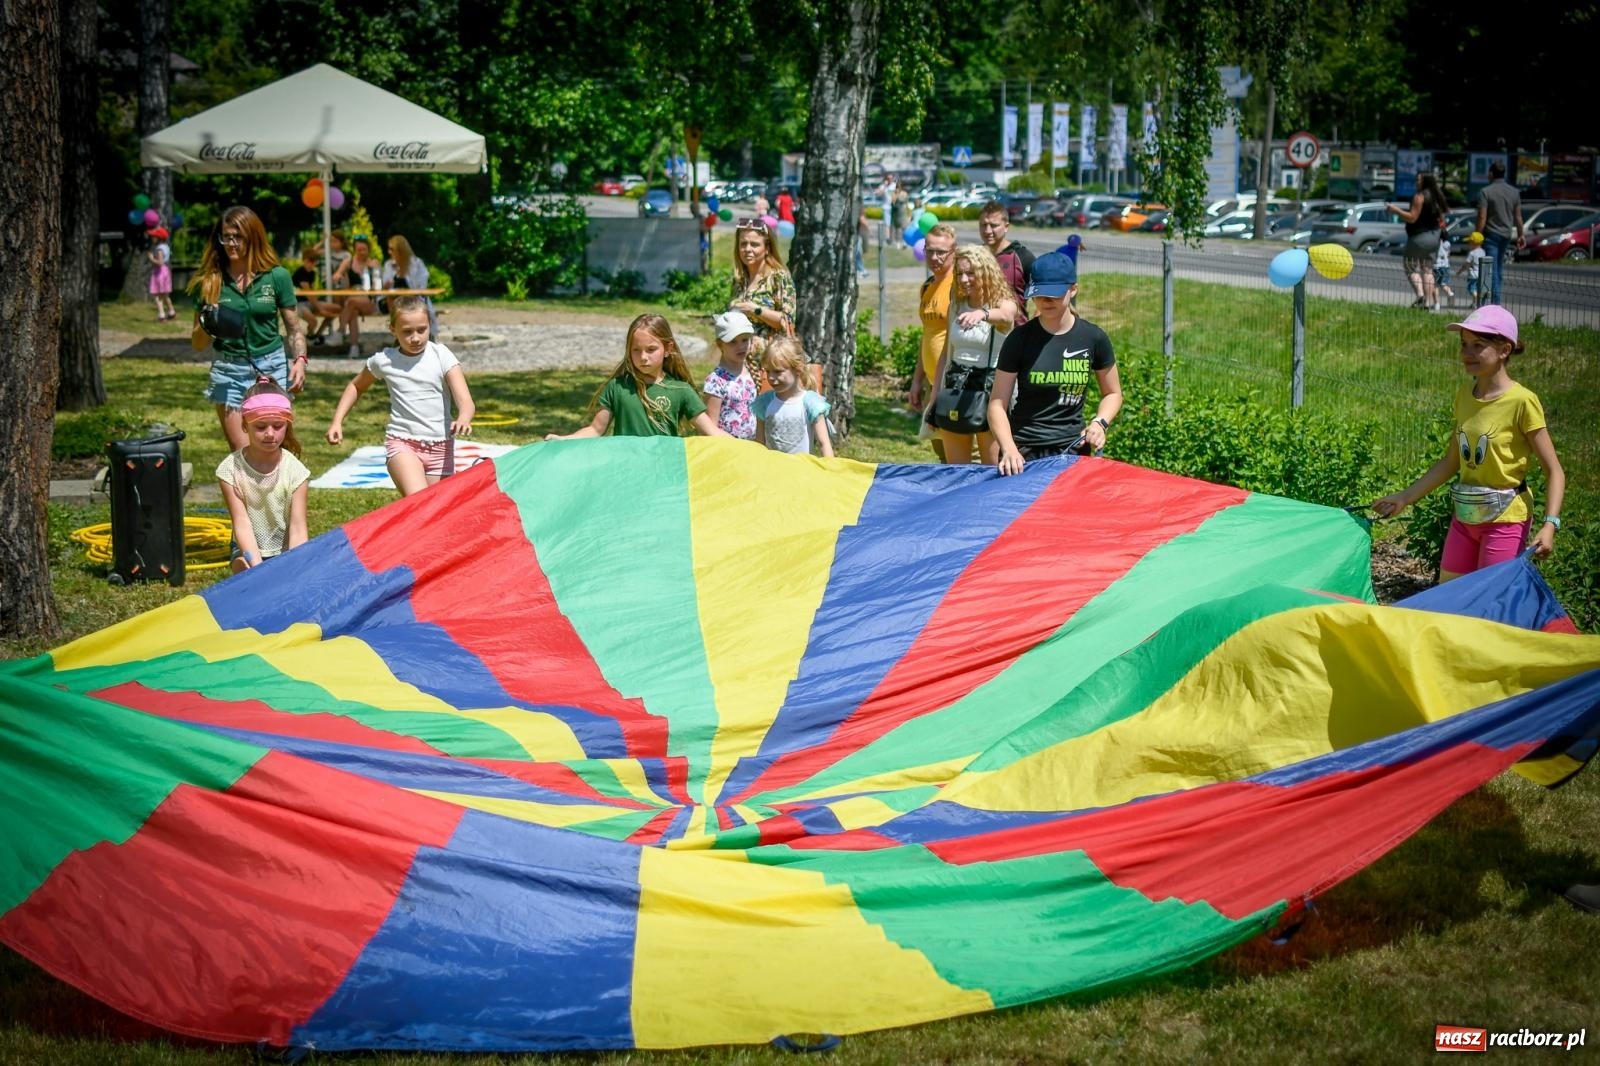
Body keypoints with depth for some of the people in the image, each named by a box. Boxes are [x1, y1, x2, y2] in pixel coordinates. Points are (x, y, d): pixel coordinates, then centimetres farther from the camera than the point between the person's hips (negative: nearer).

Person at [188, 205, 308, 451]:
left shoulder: (276, 276, 0)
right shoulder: (209, 282, 1)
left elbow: (294, 327, 7)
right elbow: (198, 344, 6)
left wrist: (300, 360, -10)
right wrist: (207, 327, -15)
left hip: (272, 369, -1)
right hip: (229, 373, 1)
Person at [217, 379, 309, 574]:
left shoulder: (295, 470, -12)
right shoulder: (231, 468, -12)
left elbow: (297, 528, -14)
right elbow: (242, 523, -17)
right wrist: (257, 565, -30)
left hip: (286, 550, 0)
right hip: (249, 550, 0)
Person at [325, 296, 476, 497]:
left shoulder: (441, 356, -6)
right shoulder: (384, 360, -2)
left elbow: (465, 401, -16)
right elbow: (356, 386, 19)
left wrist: (463, 419, -39)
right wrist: (337, 421, 8)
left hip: (440, 445, 1)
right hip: (402, 443, -1)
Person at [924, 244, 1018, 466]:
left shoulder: (1004, 303, -6)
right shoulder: (956, 306, 9)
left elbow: (1004, 316, -32)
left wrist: (982, 313, -55)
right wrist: (935, 398, 13)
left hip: (991, 385, -5)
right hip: (956, 388, 5)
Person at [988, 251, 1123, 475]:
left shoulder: (1093, 338, 0)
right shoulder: (1020, 339, -5)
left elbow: (1113, 393, 13)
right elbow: (998, 404, -7)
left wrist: (1100, 423, -7)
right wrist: (1009, 449, -22)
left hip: (1073, 449, 1)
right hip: (1024, 454, -1)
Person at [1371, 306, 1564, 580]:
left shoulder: (1522, 402, -15)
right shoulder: (1465, 394, 5)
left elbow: (1554, 470, -13)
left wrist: (1549, 524, -26)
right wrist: (1405, 497, 12)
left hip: (1505, 519, -7)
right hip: (1465, 516, 7)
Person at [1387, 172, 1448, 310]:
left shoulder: (1420, 197, -14)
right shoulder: (1437, 198, 11)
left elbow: (1412, 218, -18)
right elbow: (1441, 220, 16)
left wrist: (1396, 210, -7)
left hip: (1419, 237, -8)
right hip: (1434, 237, 8)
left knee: (1412, 268, -2)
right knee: (1427, 270, 12)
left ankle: (1420, 295, -20)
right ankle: (1429, 301, 7)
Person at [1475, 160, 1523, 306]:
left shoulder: (1486, 192, -12)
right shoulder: (1514, 192, 5)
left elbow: (1482, 217, -15)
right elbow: (1518, 217, 7)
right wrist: (1520, 235, 15)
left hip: (1491, 234, -6)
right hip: (1507, 234, 6)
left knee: (1492, 269, -5)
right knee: (1499, 266, 17)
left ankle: (1495, 301, -10)